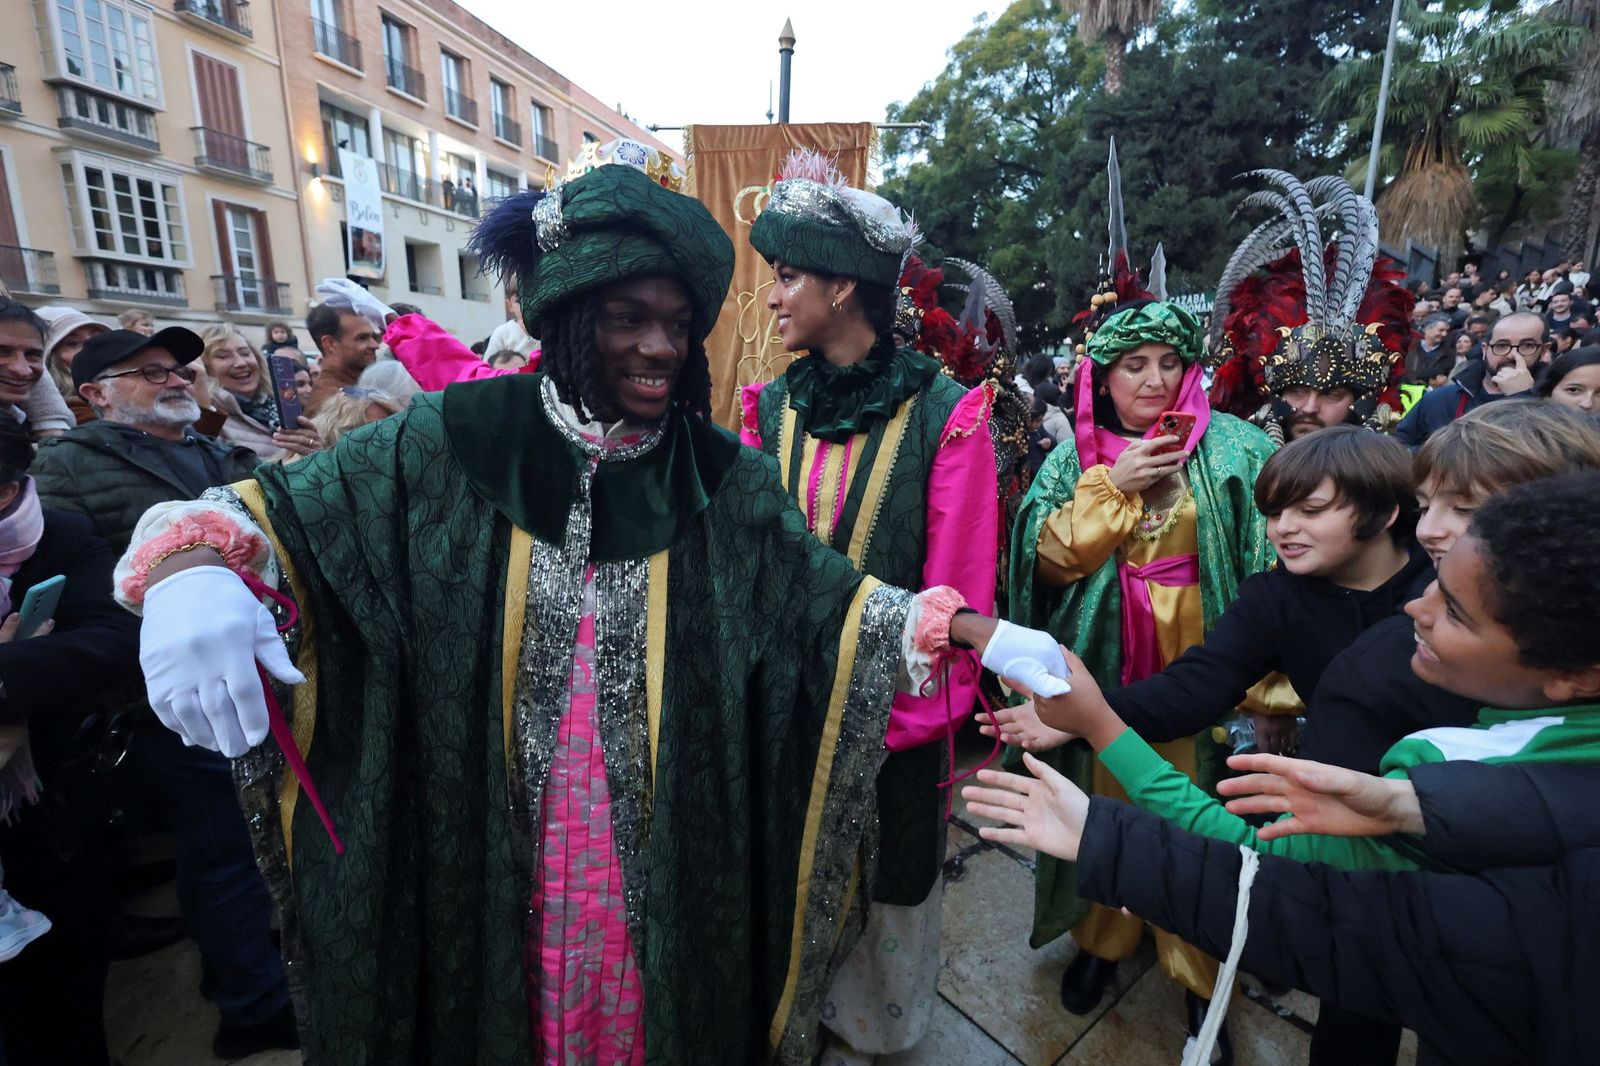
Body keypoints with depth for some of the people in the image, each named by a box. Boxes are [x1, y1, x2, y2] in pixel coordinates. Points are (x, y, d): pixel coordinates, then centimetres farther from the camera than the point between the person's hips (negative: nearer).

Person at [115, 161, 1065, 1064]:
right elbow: (278, 507, -4)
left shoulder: (722, 477, -6)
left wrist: (978, 631, -16)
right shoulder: (454, 446, -9)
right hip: (491, 850, 0)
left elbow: (823, 593, -7)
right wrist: (193, 562, -26)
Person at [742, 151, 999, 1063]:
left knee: (884, 876, 18)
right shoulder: (772, 408, -1)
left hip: (893, 706, -3)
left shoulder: (946, 414, -13)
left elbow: (956, 586, -11)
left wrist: (924, 713, -11)